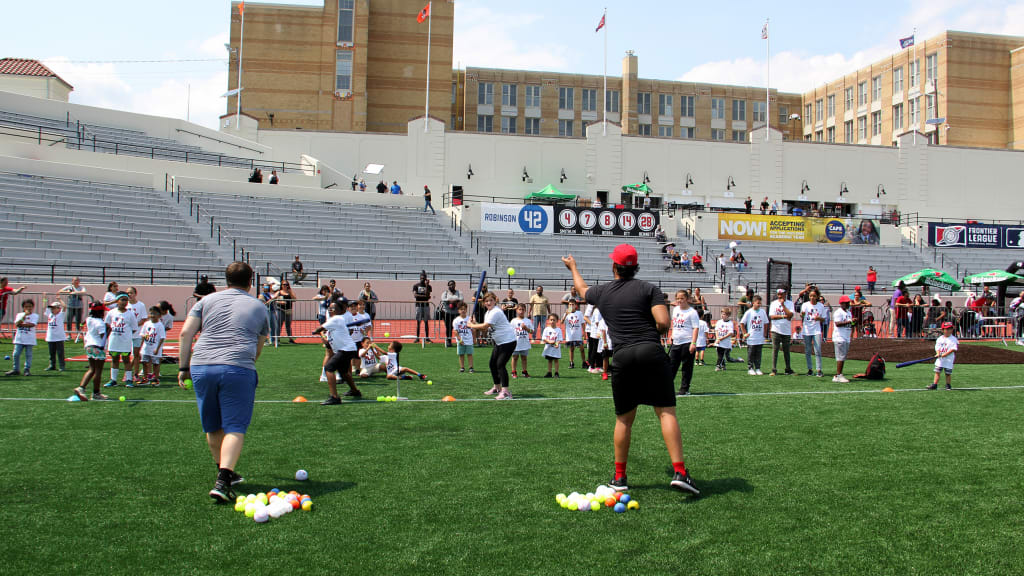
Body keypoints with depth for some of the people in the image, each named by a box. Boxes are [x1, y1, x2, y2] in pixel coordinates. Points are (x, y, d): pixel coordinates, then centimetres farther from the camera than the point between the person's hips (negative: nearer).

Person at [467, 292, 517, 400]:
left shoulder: (495, 312, -20)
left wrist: (472, 325, -10)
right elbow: (485, 328, 14)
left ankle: (505, 392, -17)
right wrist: (476, 324, -4)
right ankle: (497, 387, 31)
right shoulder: (487, 313, 11)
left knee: (500, 365, -17)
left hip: (508, 341, -10)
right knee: (493, 364, 14)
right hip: (499, 342, 10)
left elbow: (485, 326, -24)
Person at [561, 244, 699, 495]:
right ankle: (679, 472, -12)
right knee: (666, 412, -3)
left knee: (624, 419, 14)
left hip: (622, 358, 2)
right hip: (652, 352, -2)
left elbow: (582, 289, 38)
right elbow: (664, 323, -8)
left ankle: (619, 477, 20)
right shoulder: (648, 289, 4)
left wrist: (573, 267, 57)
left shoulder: (601, 292, 14)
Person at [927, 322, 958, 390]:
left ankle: (948, 385, 15)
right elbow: (937, 347, 8)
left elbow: (953, 349, -12)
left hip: (949, 359, -4)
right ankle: (934, 384, 3)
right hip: (940, 359, 4)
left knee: (948, 373, 3)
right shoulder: (939, 339, 9)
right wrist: (938, 353, -12)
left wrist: (944, 354, -19)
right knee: (937, 371, 2)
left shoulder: (953, 339, -5)